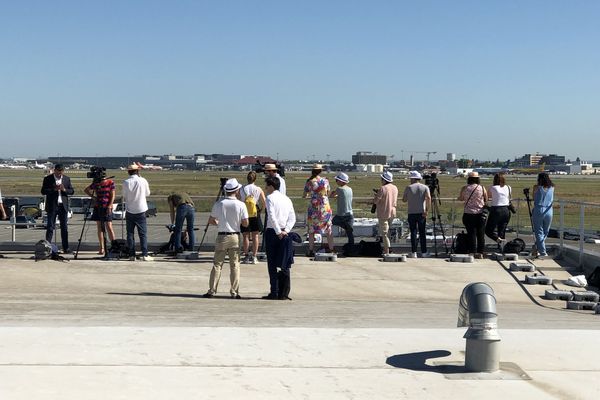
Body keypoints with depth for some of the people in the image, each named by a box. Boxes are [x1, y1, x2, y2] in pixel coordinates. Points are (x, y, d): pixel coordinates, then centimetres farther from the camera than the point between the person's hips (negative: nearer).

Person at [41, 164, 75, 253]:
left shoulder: (67, 179, 9)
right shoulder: (47, 179, 0)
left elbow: (72, 191, 7)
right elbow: (43, 191, -7)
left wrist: (64, 190, -12)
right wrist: (54, 189, -19)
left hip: (63, 206, 3)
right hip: (52, 206, -3)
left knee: (64, 227, 5)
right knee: (50, 227, -2)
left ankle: (66, 247, 9)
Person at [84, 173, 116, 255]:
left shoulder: (110, 182, -1)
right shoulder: (96, 183, 7)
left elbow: (113, 195, -3)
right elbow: (86, 190, 18)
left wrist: (110, 206, -13)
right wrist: (92, 196, 3)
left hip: (107, 207, -4)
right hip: (98, 207, 4)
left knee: (109, 227, -10)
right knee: (99, 228, 4)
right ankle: (102, 248, 7)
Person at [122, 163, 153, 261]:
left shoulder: (126, 182, -7)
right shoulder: (143, 181, -7)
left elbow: (124, 197, 1)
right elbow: (147, 194, 5)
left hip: (129, 211, 1)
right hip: (141, 210, -1)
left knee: (130, 233, 7)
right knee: (143, 233, 3)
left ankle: (132, 255, 5)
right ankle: (145, 255, -3)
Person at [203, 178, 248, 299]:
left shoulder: (218, 204, -4)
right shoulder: (241, 205, -7)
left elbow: (210, 221, 3)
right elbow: (245, 223, -4)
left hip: (221, 236, 1)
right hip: (235, 236, -1)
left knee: (217, 264, 7)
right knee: (234, 265, 6)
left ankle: (212, 290, 5)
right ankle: (234, 292, 5)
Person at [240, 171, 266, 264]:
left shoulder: (242, 189, -3)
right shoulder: (258, 189, -3)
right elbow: (264, 204, -5)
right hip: (255, 215, 0)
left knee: (246, 236, 5)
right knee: (255, 236, 6)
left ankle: (246, 256, 5)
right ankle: (254, 257, 6)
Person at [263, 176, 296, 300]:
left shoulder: (270, 198, -5)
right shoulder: (287, 199, 13)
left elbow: (272, 216, -18)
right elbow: (293, 218, 4)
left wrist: (278, 232, -15)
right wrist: (285, 230, -5)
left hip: (272, 232, -5)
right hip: (285, 234, 5)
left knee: (272, 264, 1)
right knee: (285, 265, 7)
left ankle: (274, 293, 0)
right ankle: (284, 293, 6)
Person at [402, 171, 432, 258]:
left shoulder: (408, 188, 2)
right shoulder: (425, 187, 4)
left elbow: (404, 200, 7)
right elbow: (428, 198, -11)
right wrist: (427, 210, -10)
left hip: (411, 213, -1)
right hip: (421, 213, 1)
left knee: (413, 232, 3)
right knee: (422, 232, 7)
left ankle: (413, 253, 0)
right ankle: (424, 252, 7)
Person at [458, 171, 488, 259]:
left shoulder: (464, 188, -3)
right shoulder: (482, 188, -3)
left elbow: (461, 199, 12)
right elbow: (486, 200, 7)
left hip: (468, 214, 0)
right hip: (480, 213, 1)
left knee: (471, 233, 3)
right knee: (481, 234, 7)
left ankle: (473, 252, 1)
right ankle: (480, 253, 8)